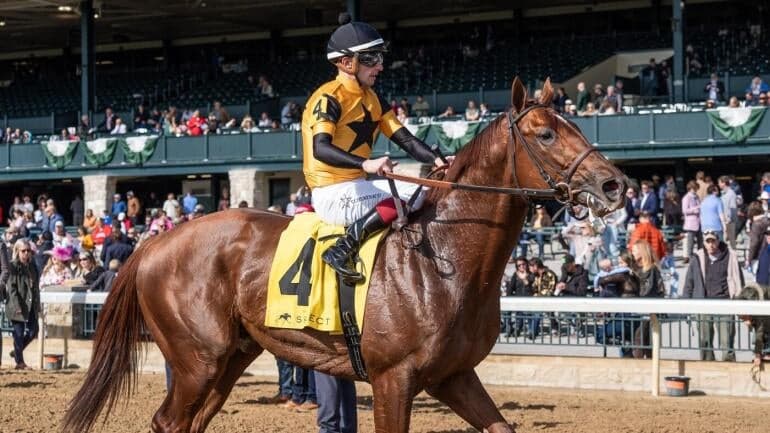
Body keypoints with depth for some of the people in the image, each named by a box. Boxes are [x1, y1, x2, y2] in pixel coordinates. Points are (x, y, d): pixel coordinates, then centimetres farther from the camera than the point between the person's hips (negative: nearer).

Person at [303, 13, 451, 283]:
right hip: (334, 194, -9)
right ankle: (344, 248, -25)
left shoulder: (371, 99, 15)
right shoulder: (328, 98, -12)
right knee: (416, 194, -21)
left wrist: (437, 161, -11)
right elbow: (321, 149, -28)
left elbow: (406, 140, 9)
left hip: (355, 188, 9)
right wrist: (366, 164, -44)